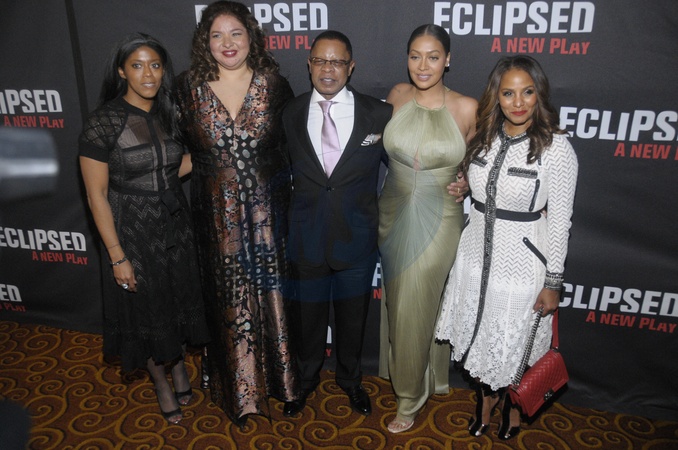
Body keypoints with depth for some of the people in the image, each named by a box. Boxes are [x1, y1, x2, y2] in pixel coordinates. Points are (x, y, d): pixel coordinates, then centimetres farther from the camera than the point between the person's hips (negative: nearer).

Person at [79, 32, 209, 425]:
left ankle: (179, 362, 48)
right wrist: (117, 257, -15)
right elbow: (97, 195, -15)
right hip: (133, 232, -4)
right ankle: (161, 380, 40)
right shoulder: (102, 123, -17)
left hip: (176, 226, 4)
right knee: (146, 308, 14)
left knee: (179, 298, 19)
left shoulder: (169, 114, -1)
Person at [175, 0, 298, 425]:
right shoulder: (190, 86, -2)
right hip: (218, 213, 0)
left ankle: (280, 377, 32)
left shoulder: (273, 82, -2)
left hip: (268, 209, 0)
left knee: (272, 287, 10)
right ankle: (242, 388, 30)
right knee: (230, 298, 10)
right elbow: (185, 145, 7)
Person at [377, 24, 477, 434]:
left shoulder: (466, 108, -11)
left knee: (418, 307, 6)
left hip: (439, 221, -4)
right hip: (395, 215, 4)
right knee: (399, 302, 18)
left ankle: (411, 395, 29)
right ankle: (412, 379, 43)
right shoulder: (397, 95, -2)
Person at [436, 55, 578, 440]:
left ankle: (513, 406, 45)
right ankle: (487, 396, 47)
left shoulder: (556, 148, -16)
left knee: (515, 342, 14)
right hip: (477, 253, 5)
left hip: (522, 260, -4)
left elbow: (560, 220, -13)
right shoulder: (485, 137, -1)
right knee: (479, 335, 19)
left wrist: (553, 282, -10)